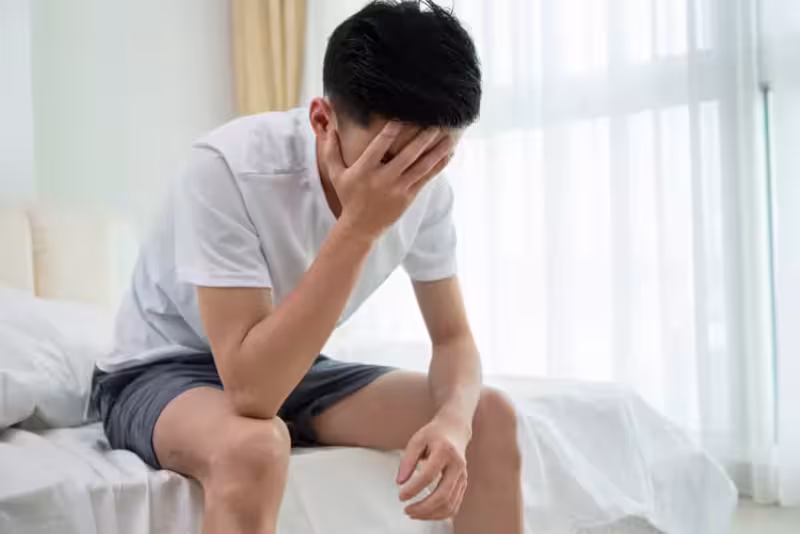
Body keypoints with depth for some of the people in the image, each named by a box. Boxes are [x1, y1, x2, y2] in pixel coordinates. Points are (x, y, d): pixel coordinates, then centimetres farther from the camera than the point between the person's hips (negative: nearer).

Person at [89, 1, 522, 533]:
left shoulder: (427, 188, -14)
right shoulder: (231, 167, -31)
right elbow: (250, 392, -36)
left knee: (489, 417, -12)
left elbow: (454, 339, -6)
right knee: (254, 445, -39)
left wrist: (452, 419, -28)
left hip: (289, 369, 5)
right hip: (163, 372, -5)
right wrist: (358, 228, -40)